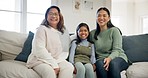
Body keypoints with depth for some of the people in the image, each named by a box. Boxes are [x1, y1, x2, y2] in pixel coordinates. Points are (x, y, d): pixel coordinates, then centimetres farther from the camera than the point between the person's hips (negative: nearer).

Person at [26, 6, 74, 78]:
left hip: (58, 61, 4)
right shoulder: (42, 29, 0)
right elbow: (40, 50, -12)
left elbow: (65, 51, 8)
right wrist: (54, 65, -21)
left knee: (69, 67, -29)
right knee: (49, 71, -37)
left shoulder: (64, 32, 15)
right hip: (40, 61, -4)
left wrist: (57, 62, -12)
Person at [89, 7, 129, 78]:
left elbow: (116, 50, -8)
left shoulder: (114, 30, -1)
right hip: (101, 59, 2)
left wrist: (109, 58, -29)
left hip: (118, 58, -2)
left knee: (113, 63, -37)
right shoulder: (92, 33, 11)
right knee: (100, 64, -34)